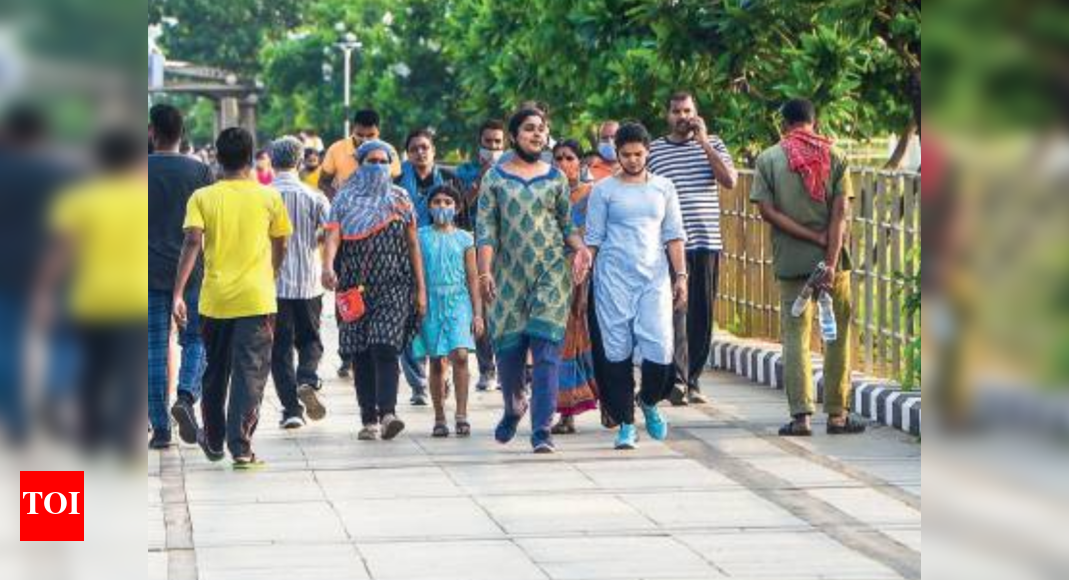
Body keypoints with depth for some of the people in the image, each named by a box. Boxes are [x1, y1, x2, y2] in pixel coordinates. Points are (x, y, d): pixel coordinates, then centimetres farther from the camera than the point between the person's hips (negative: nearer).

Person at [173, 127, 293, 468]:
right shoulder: (269, 198, 1)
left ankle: (213, 441, 30)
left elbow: (192, 242, -13)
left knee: (215, 372, 17)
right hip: (257, 298, -2)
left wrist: (178, 293, -15)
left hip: (214, 299, 2)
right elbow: (279, 247, 10)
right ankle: (241, 447, -11)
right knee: (250, 373, -2)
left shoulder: (202, 198, -1)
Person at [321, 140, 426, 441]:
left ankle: (387, 412, -25)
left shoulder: (400, 199, 9)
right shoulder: (346, 200, 8)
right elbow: (333, 236, -6)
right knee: (361, 354, 1)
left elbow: (413, 244, 10)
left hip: (393, 286, -1)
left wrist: (421, 288, 5)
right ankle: (369, 419, 6)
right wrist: (327, 267, -26)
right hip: (355, 288, 1)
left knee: (384, 347, -17)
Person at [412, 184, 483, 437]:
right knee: (436, 362, 3)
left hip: (458, 302, 0)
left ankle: (461, 414, -11)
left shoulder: (464, 239, 7)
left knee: (460, 356, -16)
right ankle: (439, 418, 11)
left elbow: (472, 278, 8)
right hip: (431, 302, 0)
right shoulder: (421, 236, 6)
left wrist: (477, 313, 3)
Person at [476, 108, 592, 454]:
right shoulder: (495, 177, 5)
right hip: (509, 273, 0)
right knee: (508, 347, 6)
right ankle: (514, 407, 36)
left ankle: (542, 430, -13)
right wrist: (485, 271, -11)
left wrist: (580, 247, -9)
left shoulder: (555, 177, 9)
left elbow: (568, 225, 12)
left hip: (551, 270, 0)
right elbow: (486, 228, 0)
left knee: (546, 349, -11)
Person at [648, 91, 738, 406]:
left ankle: (692, 380, 14)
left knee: (702, 316, 5)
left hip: (707, 242, 2)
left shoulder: (712, 144, 11)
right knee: (676, 311, -13)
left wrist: (704, 143, -8)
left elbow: (730, 181, -4)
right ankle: (677, 380, -20)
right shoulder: (654, 150, 8)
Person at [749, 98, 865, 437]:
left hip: (790, 262, 0)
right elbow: (840, 213, -7)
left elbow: (767, 212, -8)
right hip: (832, 259, 0)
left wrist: (814, 239, -8)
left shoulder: (768, 160, 1)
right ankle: (837, 414, 12)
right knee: (837, 336, 10)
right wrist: (830, 262, -11)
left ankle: (801, 415, -5)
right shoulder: (834, 157, 2)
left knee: (795, 336, 4)